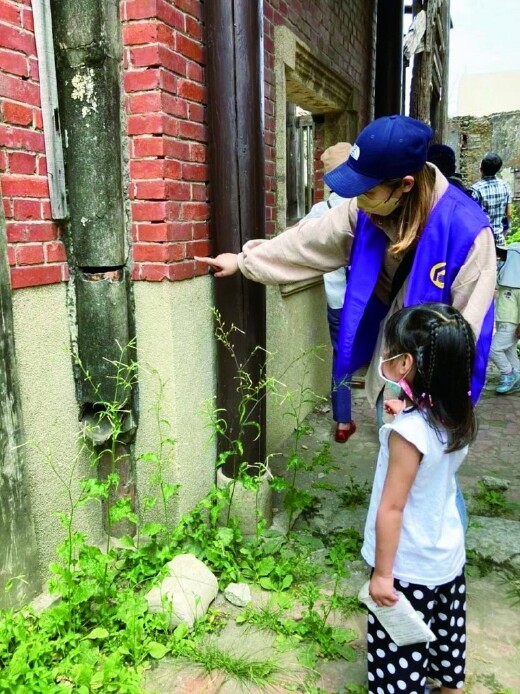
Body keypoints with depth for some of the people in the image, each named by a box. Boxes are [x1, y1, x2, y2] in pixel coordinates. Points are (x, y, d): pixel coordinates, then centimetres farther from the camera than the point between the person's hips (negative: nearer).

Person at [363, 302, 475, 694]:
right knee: (447, 636, 27)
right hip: (448, 556, 8)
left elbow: (391, 509, -24)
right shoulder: (459, 418, -8)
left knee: (399, 655, 11)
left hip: (410, 568, -7)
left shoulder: (408, 432, -30)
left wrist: (382, 573, -16)